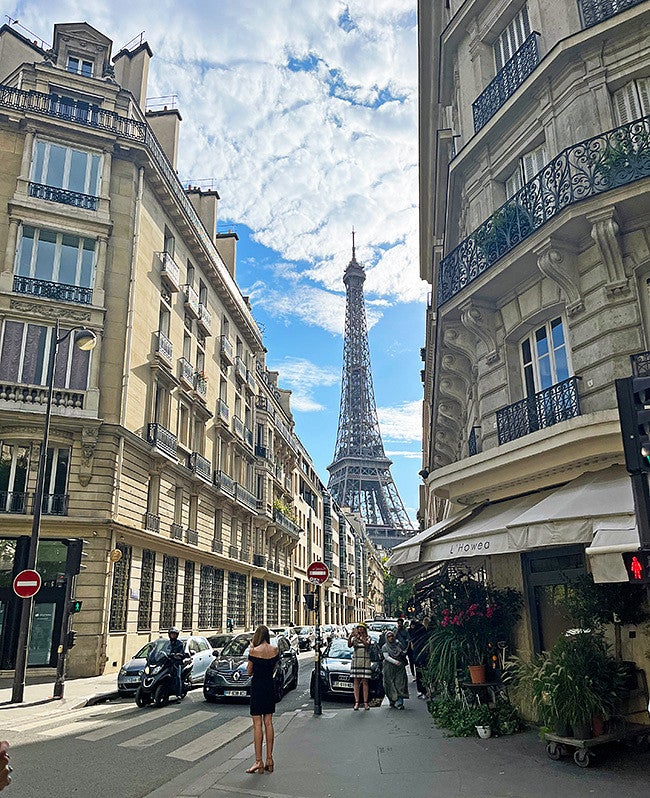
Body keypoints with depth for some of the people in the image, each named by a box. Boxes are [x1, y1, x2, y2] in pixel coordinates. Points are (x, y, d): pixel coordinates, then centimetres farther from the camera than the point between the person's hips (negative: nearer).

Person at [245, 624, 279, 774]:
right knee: (268, 722, 11)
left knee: (257, 724, 0)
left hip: (257, 686, -5)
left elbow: (249, 672, -4)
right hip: (270, 685, 5)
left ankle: (259, 762, 2)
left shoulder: (254, 651, -15)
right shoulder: (275, 650, -1)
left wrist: (251, 651, -1)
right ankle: (269, 759, 16)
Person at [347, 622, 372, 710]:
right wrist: (350, 637, -26)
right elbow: (349, 645, -8)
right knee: (356, 682, 0)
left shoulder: (368, 638, 5)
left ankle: (365, 703, 0)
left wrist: (359, 637, -29)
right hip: (355, 661, 2)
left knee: (364, 682, -2)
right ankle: (356, 702, 1)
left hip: (365, 661, -2)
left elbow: (367, 644, -18)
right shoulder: (354, 638, 10)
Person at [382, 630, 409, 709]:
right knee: (391, 685, -1)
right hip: (389, 668, -1)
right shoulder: (384, 647, 4)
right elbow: (386, 657, -7)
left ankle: (399, 703, -13)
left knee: (400, 684, -9)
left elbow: (403, 654, 20)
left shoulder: (398, 644, 11)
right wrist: (395, 662, -18)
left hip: (400, 667, 1)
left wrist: (404, 653, -4)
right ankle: (392, 701, 14)